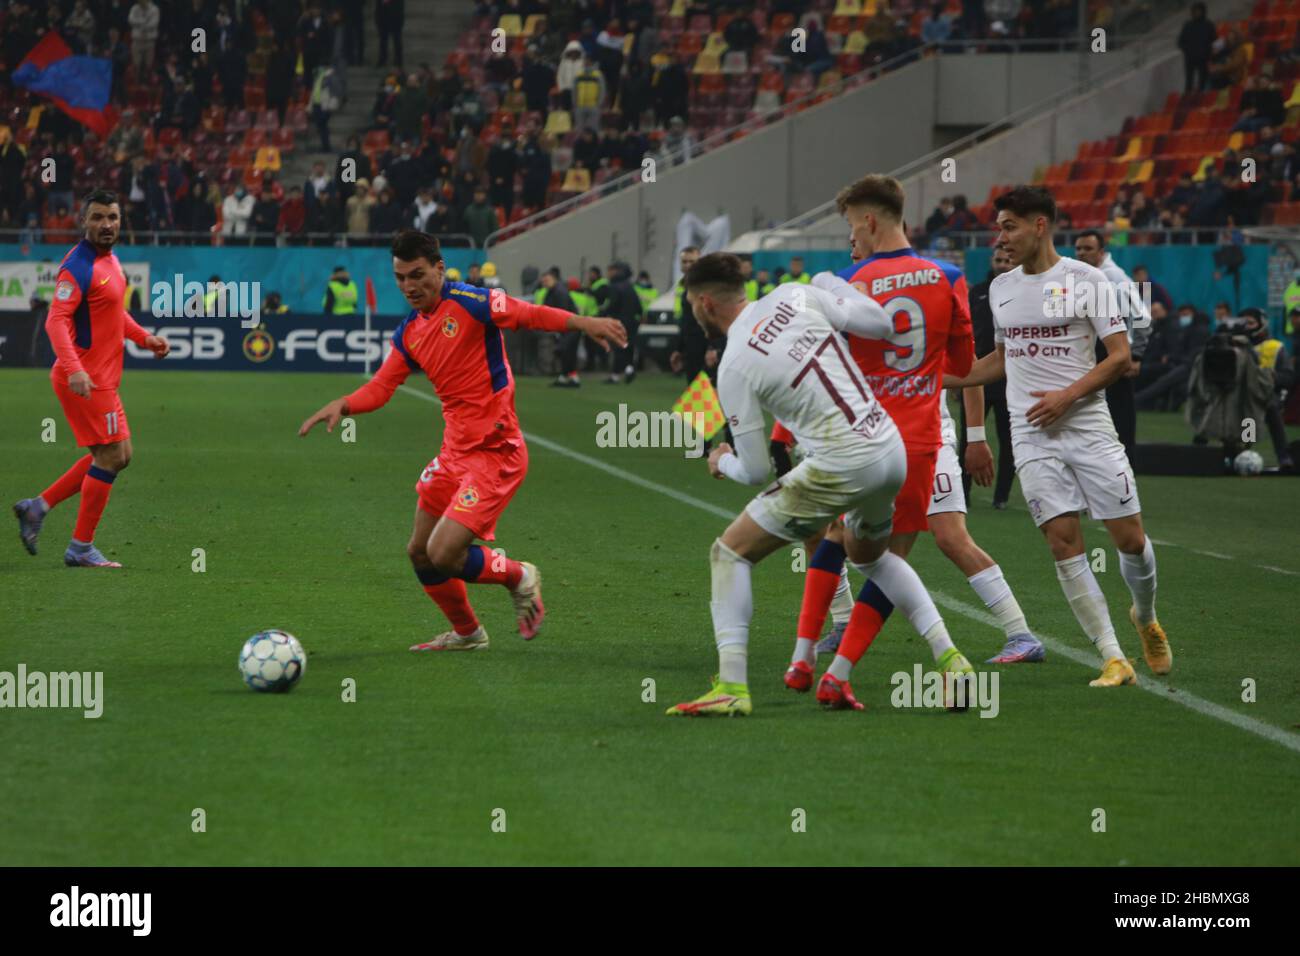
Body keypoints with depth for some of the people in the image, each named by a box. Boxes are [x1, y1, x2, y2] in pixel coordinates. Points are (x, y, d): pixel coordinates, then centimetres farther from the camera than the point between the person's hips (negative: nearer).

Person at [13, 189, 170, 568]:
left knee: (117, 456, 15)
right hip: (83, 377, -10)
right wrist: (74, 369, -37)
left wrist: (144, 338, 16)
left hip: (102, 378, 10)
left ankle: (37, 507, 19)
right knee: (110, 456, -7)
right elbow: (56, 321, -26)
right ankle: (81, 548, 2)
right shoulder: (79, 266, -17)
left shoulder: (109, 259, 12)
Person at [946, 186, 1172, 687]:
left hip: (1088, 427, -3)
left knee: (1130, 538, -3)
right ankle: (1113, 659, -6)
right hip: (1032, 437, 3)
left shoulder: (1084, 279, -4)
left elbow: (1120, 354, -6)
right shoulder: (1000, 287, 12)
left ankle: (1145, 618, 28)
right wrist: (940, 380, 18)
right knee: (1064, 542, -9)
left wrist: (1067, 395, -16)